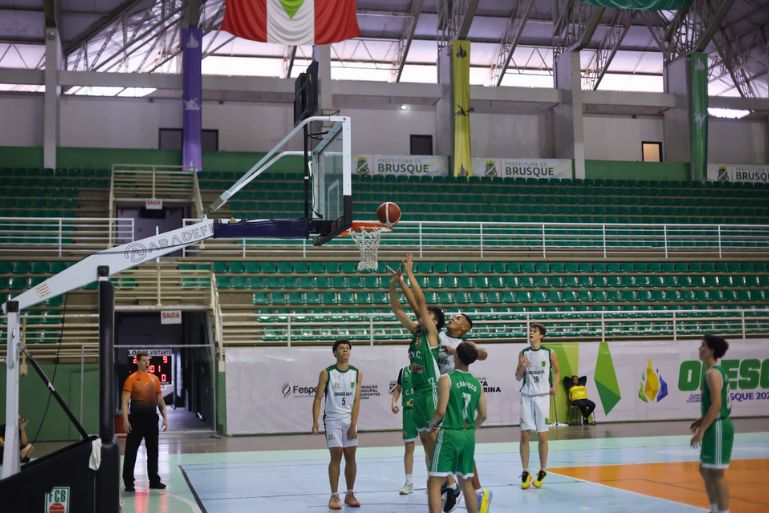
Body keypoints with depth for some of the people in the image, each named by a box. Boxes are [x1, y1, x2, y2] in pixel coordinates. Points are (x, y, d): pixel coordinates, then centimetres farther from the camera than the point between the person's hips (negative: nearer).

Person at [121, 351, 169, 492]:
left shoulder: (155, 379, 10)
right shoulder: (132, 379, -4)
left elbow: (160, 400, 15)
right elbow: (124, 401, -9)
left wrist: (165, 417, 8)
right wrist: (125, 420, -17)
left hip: (152, 417, 5)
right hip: (137, 418, -5)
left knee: (153, 451, 10)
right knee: (131, 452, 0)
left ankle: (154, 480, 19)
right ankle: (128, 482, 8)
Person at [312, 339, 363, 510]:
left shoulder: (357, 374, 1)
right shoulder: (326, 373, -6)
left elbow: (356, 400, -2)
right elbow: (318, 398, -5)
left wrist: (353, 425, -8)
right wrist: (315, 422, -14)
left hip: (349, 419, 3)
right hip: (332, 419, -3)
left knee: (351, 457, 4)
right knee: (336, 456, -6)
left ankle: (350, 494, 15)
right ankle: (334, 496, 1)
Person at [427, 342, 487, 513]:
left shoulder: (446, 379, -10)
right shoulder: (477, 383, 8)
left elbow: (441, 411, -17)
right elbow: (483, 415, 9)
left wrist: (432, 423, 2)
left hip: (450, 434, -6)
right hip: (468, 436, 6)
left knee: (434, 483, -3)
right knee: (466, 482, 19)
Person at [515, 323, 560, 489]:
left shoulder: (549, 353, -1)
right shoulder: (523, 353, 4)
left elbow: (557, 371, 12)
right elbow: (518, 377, 9)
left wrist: (554, 386, -3)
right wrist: (522, 367, -11)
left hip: (542, 396, -2)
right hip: (526, 396, 2)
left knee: (542, 436, 1)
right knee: (524, 435, -1)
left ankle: (542, 472, 14)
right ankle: (525, 472, 6)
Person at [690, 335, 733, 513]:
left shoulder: (712, 373, -16)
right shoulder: (716, 371, 14)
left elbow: (716, 404, -24)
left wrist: (701, 430, -23)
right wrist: (702, 420, 20)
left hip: (718, 428, -10)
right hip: (715, 427, 10)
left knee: (716, 473, -5)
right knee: (705, 470, 17)